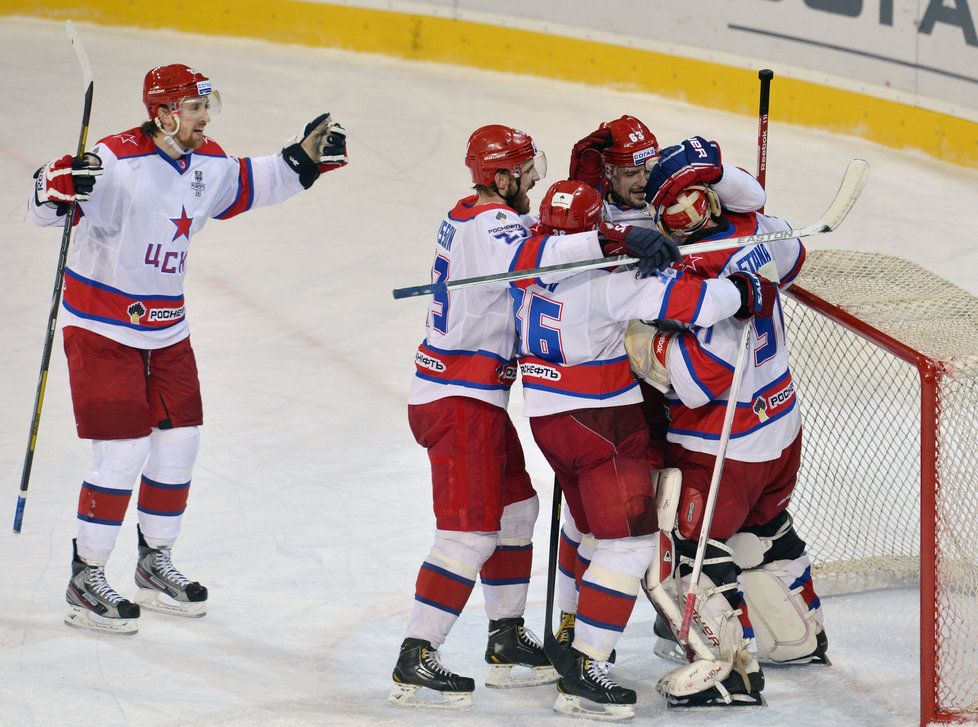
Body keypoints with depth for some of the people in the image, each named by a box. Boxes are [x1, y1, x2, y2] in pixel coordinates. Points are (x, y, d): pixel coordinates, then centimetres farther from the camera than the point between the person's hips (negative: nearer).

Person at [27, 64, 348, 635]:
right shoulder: (118, 162, -23)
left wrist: (303, 159, 13)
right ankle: (86, 579, 3)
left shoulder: (207, 163, 2)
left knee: (178, 443, 11)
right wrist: (59, 187, -52)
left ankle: (156, 564, 29)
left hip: (166, 327, 8)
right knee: (124, 453, -10)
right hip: (102, 330, -8)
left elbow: (249, 185, 23)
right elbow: (47, 202, -29)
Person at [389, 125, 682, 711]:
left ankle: (508, 641, 27)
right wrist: (616, 239, -48)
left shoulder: (473, 216, 12)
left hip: (475, 397, 11)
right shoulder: (489, 225, -19)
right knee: (471, 531, -11)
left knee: (515, 510, 19)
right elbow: (532, 257, -41)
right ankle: (415, 664, -10)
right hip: (460, 403, -11)